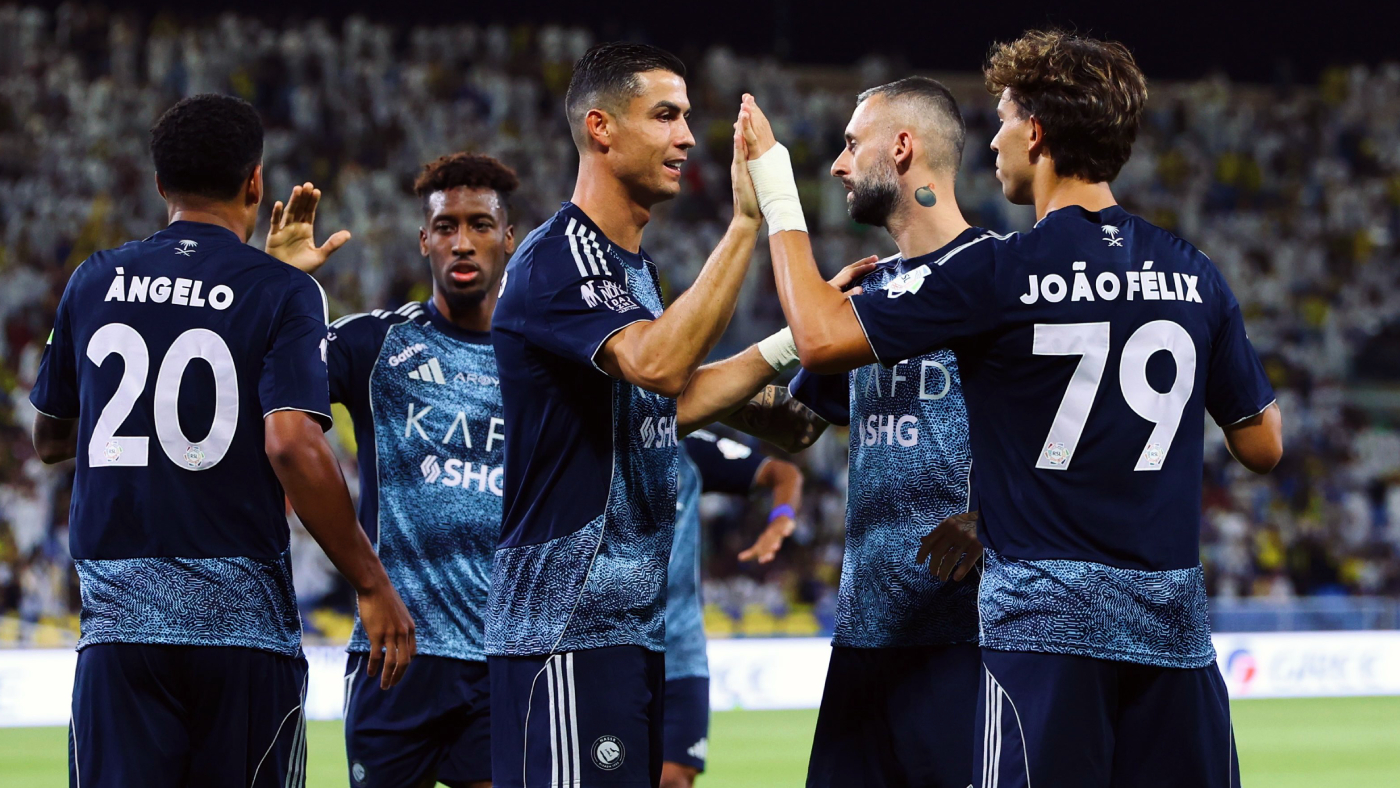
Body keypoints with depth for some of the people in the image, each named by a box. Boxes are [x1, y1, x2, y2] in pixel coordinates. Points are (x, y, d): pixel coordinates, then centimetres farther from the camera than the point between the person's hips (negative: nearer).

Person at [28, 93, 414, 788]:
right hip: (243, 621, -3)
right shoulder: (282, 294, -4)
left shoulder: (94, 283, 9)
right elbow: (292, 445, -16)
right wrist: (372, 586, -10)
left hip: (117, 619, 3)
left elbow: (49, 439, 20)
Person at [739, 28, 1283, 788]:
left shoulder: (1001, 272, -8)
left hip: (1047, 620, -4)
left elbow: (821, 337, -7)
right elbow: (1262, 444, 12)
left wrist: (775, 192, 4)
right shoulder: (1193, 275, 6)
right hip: (1172, 623, 4)